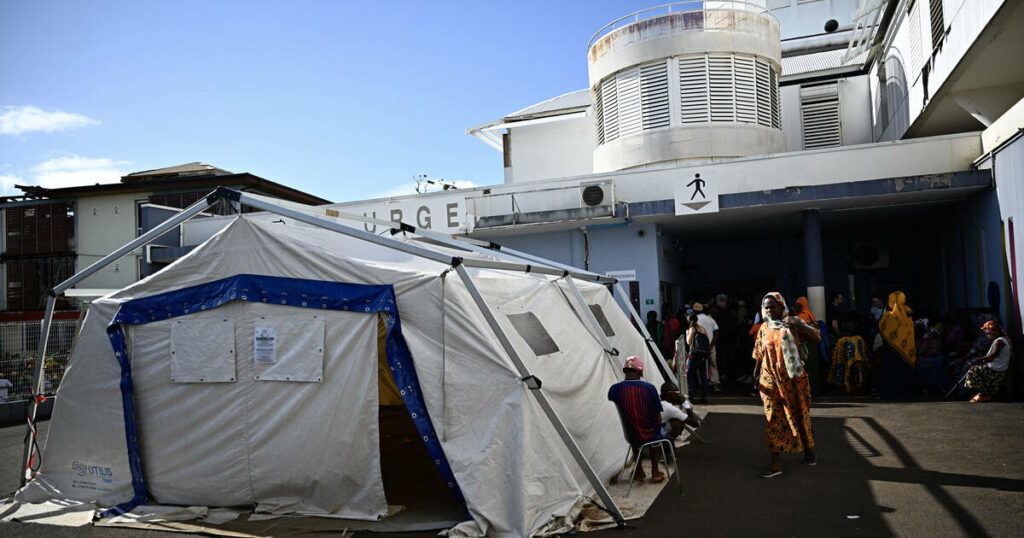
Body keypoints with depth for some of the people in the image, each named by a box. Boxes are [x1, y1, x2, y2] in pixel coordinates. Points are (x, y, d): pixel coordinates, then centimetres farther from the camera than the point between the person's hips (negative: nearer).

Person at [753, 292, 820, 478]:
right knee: (774, 418, -4)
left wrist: (798, 324, -24)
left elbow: (816, 339, -12)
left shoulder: (793, 323, -2)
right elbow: (759, 355, 12)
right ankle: (776, 462, -4)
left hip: (794, 378, -1)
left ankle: (809, 449, 33)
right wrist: (756, 376, 6)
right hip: (771, 380, 2)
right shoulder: (764, 328, 7)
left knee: (800, 414, 11)